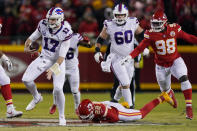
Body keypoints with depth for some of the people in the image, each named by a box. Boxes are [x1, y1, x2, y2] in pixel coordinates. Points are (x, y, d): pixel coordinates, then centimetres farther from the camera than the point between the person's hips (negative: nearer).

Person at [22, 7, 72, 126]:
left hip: (58, 61, -4)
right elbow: (32, 38, 5)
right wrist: (27, 47, -17)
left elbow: (62, 55, -22)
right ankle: (37, 98, 24)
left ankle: (62, 116, 5)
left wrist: (53, 68, -33)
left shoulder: (65, 32, -22)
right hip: (44, 58, 4)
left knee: (58, 89, -17)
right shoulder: (43, 25, -10)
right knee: (26, 79, -9)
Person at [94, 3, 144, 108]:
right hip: (116, 59, -4)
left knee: (124, 84, 12)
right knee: (125, 84, -13)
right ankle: (130, 106, -6)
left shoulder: (132, 23, -4)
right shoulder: (109, 25, -10)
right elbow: (100, 39, 1)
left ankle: (115, 100, 36)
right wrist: (97, 51, -10)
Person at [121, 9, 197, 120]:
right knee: (165, 89, 14)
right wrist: (130, 56, -33)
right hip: (161, 65, 1)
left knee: (184, 78, -26)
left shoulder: (174, 29, -13)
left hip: (175, 61, -1)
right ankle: (171, 94, 54)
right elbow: (140, 47, -19)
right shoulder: (151, 34, -15)